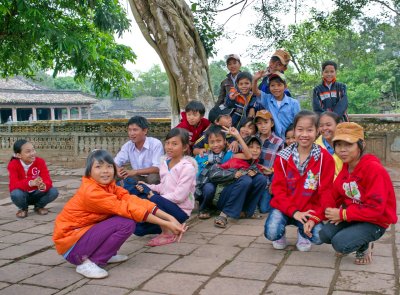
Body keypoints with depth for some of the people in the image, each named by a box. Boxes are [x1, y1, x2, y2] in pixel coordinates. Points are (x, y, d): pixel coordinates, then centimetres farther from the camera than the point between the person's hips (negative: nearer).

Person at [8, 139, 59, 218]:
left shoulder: (40, 162, -13)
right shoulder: (13, 164, -17)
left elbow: (47, 180, -21)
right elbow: (13, 185, -30)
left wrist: (43, 186, -47)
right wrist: (31, 183, -48)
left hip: (36, 194, 2)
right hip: (23, 195, -1)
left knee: (54, 191, -25)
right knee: (16, 194, -36)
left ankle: (39, 206, 7)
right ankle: (23, 208, 1)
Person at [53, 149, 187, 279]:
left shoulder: (110, 186, 0)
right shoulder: (90, 192, -25)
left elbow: (134, 201, -11)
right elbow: (127, 208, -28)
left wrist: (169, 218, -22)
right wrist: (165, 224, -28)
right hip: (70, 242, -8)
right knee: (126, 223, -22)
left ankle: (107, 254, 8)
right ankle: (86, 262, -13)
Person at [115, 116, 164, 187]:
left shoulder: (156, 144, -17)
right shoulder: (127, 146, 0)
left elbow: (157, 168, -25)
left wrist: (135, 172, -35)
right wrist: (118, 170, -27)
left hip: (154, 178, -4)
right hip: (137, 178, 4)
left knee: (153, 177, -36)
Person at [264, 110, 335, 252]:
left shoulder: (325, 158, -7)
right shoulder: (283, 157, -4)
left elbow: (326, 192, -9)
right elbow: (278, 189, -6)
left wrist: (315, 218, -20)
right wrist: (294, 212, -19)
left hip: (310, 209, 0)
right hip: (284, 207, 0)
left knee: (319, 237, -27)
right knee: (272, 233, -27)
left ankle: (303, 234, 11)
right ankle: (280, 234, 13)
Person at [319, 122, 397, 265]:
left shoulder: (374, 169, -24)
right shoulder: (344, 168, 0)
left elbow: (375, 208, -26)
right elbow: (336, 196, 6)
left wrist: (343, 214, -24)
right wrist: (336, 212, -15)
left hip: (375, 221, -7)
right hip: (352, 216, 7)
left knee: (340, 243, -25)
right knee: (325, 234, -12)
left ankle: (364, 247, 8)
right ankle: (362, 242, 13)